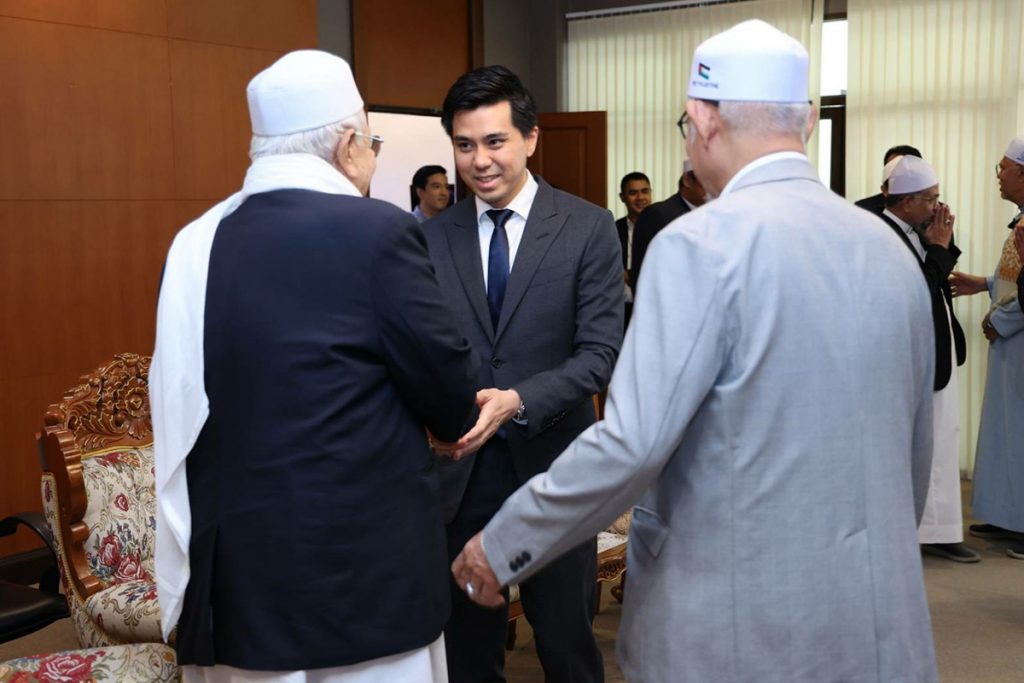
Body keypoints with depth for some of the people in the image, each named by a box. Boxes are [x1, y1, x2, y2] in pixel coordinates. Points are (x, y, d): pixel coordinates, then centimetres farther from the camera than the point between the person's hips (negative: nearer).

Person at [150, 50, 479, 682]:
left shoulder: (195, 243, 1)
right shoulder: (378, 232, -14)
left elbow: (178, 409, 7)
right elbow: (454, 394, -8)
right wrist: (449, 417, 15)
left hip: (230, 571, 6)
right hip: (362, 569, -5)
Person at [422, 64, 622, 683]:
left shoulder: (589, 228, -5)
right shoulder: (433, 237, 3)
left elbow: (600, 352, -11)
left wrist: (516, 401, -25)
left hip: (553, 465, -2)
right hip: (461, 465, 3)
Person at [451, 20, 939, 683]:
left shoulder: (704, 243, -15)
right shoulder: (891, 248, 3)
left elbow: (630, 443, -21)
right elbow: (915, 453, 11)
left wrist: (502, 548, -9)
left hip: (738, 628, -6)